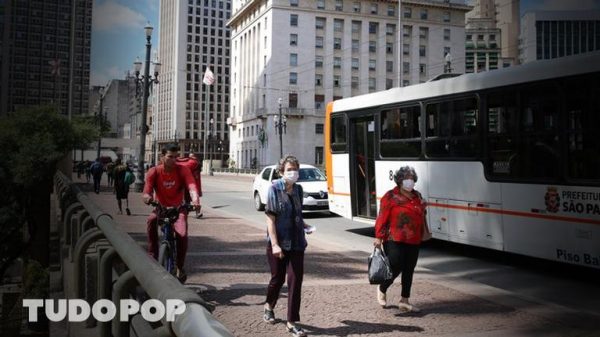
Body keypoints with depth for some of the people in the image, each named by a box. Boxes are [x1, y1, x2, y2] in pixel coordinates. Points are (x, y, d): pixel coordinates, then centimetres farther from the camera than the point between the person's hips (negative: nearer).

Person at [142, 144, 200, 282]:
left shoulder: (183, 170, -14)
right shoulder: (154, 172, -13)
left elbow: (192, 186, -29)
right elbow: (146, 192, -20)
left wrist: (195, 199, -51)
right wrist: (147, 197, -46)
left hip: (178, 208, -1)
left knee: (182, 234, -24)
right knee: (151, 221, -33)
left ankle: (180, 267, -1)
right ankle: (152, 257, -19)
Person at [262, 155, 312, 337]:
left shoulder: (298, 189, 5)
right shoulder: (274, 189, -10)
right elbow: (270, 219, -13)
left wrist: (304, 225, 2)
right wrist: (274, 244, -19)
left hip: (297, 243, 4)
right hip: (279, 243, -4)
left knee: (295, 281, 0)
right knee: (278, 278, 12)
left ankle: (292, 322, 8)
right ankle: (269, 306, 42)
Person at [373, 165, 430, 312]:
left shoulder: (417, 196, 14)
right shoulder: (390, 196, -6)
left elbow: (421, 216, 22)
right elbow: (382, 217, -9)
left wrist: (424, 232, 23)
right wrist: (379, 237, -14)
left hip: (413, 242, 6)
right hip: (395, 241, -6)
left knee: (409, 271, 9)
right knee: (395, 268, -6)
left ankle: (405, 301, 18)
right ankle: (382, 290, 23)